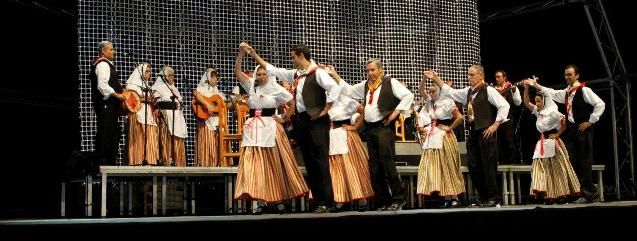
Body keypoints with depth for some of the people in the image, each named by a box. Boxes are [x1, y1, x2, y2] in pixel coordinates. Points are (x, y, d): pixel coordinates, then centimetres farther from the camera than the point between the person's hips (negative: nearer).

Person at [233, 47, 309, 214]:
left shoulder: (276, 89, 1)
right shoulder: (251, 85, 9)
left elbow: (293, 103, 5)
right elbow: (237, 71, 1)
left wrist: (284, 119, 3)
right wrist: (241, 52, -8)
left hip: (270, 128, -2)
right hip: (253, 128, 3)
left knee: (274, 164, 2)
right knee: (254, 164, -5)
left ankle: (279, 198, 11)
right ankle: (261, 200, -4)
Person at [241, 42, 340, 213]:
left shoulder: (317, 73, -6)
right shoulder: (295, 74, 17)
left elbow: (334, 88, -19)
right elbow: (272, 70, 24)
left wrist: (325, 111, -16)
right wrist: (253, 54, 24)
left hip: (316, 121, -8)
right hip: (300, 121, 8)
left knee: (320, 161, -8)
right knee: (309, 162, 7)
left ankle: (327, 202, -5)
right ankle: (318, 200, 11)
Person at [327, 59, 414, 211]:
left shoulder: (390, 82, -1)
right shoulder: (365, 85, 19)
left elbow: (408, 96, -6)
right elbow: (349, 91, 25)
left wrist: (395, 112, -9)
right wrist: (336, 76, 21)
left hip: (384, 127, -7)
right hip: (370, 128, 7)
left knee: (387, 163, -13)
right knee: (374, 167, 6)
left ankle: (398, 199, -5)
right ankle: (383, 202, 13)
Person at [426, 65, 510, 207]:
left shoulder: (488, 90, -7)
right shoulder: (468, 91, 16)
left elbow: (504, 106, -12)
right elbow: (449, 92, 21)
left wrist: (495, 125, -14)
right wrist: (436, 79, 13)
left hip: (485, 132, -8)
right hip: (473, 132, 8)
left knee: (488, 165, -5)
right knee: (473, 166, 7)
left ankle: (494, 198, 3)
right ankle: (483, 198, 15)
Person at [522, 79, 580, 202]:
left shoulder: (552, 112, -10)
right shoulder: (538, 112, 11)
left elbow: (564, 122, -15)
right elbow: (526, 102, 9)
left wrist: (557, 134, -9)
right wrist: (526, 88, -2)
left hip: (552, 143, -7)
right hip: (542, 143, 7)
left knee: (556, 170, 0)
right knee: (541, 169, 0)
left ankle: (559, 195, 7)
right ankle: (548, 195, 1)